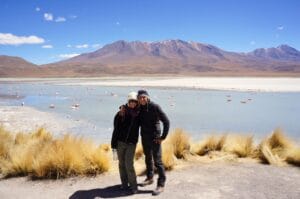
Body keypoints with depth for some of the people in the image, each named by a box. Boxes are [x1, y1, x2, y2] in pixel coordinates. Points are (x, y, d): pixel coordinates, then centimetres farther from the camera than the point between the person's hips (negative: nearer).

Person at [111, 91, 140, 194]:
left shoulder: (138, 114, -1)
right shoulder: (121, 113, -5)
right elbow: (116, 129, -4)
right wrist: (113, 142, -6)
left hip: (131, 143, 0)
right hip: (120, 142, 1)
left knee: (129, 164, -7)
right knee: (122, 164, 9)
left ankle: (133, 185, 7)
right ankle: (124, 183, 24)